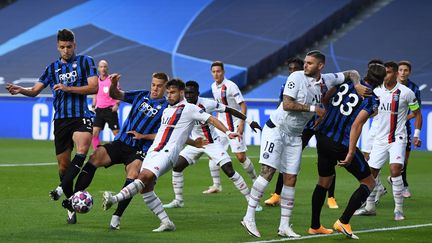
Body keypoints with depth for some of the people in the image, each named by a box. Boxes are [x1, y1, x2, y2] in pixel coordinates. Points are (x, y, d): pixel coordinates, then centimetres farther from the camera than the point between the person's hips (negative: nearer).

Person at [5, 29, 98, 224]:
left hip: (81, 116, -4)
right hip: (60, 120, 4)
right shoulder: (52, 68, 15)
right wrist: (21, 90, -8)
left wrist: (67, 88, -14)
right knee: (63, 165, 3)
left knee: (82, 149, -33)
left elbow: (94, 87, -6)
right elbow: (35, 90, 14)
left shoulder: (85, 61, 5)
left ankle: (62, 188, -37)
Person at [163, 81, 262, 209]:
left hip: (212, 142, -4)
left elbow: (229, 110, -12)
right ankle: (178, 201, 10)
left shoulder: (207, 104, -22)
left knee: (229, 171, -12)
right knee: (177, 166, -6)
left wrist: (249, 121, -10)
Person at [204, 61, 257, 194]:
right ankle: (216, 185, 6)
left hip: (234, 125, -7)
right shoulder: (214, 86, 8)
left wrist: (241, 124, -22)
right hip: (221, 124, 7)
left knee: (240, 157, -8)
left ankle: (255, 179, 13)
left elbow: (243, 105, -16)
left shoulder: (230, 86, -15)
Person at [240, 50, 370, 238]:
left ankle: (284, 226, 8)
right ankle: (249, 217, -13)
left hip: (295, 136, 6)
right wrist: (312, 108, -19)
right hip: (276, 129, -5)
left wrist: (357, 85, -5)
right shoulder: (297, 77, -13)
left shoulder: (326, 81, 1)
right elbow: (287, 104, -20)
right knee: (268, 172, -16)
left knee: (290, 179, 4)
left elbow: (351, 73, 15)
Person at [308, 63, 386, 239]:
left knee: (324, 182, 24)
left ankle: (315, 226, 30)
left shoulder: (346, 81, 4)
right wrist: (350, 154, -20)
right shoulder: (372, 100, -11)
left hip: (322, 138, 6)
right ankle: (343, 222, -3)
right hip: (342, 145, -6)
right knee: (368, 183, 8)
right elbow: (357, 125, -20)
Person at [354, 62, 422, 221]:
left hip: (398, 138, -5)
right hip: (380, 139, 5)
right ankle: (370, 207, 19)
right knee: (371, 172, 3)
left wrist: (416, 135, -3)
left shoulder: (406, 92, -7)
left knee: (395, 170, -21)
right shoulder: (377, 91, 4)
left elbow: (417, 113, 3)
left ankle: (399, 209, -12)